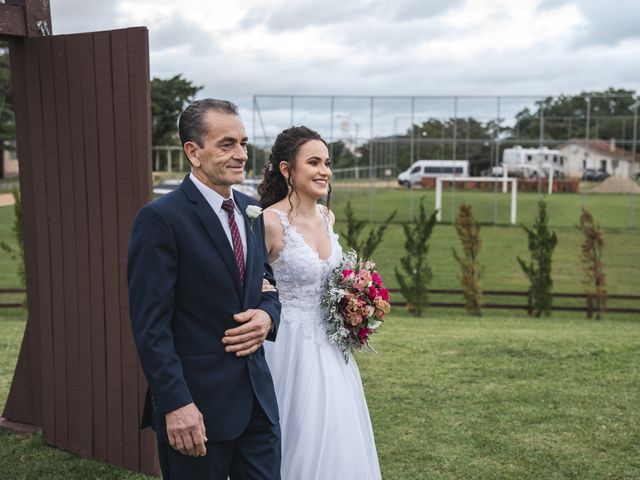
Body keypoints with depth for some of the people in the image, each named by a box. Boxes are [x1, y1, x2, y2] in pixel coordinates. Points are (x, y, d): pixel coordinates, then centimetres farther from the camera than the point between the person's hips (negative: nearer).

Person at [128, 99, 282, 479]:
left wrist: (268, 316, -5)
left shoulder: (251, 210, 8)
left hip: (258, 398, 6)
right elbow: (150, 323, -15)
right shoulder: (161, 218, -13)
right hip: (197, 405, -6)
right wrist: (175, 404, -19)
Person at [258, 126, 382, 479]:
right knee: (300, 443, 4)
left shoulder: (326, 217, 5)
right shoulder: (270, 221, -18)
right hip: (291, 345, -7)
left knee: (337, 440, 16)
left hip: (328, 344, 7)